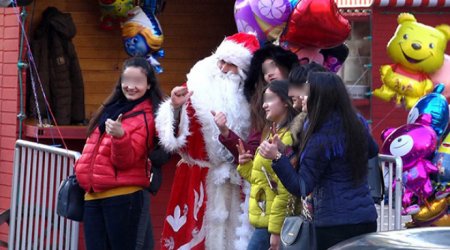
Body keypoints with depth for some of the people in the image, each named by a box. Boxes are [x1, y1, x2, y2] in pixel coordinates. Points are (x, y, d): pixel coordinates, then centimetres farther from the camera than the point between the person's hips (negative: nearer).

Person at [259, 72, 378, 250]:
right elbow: (373, 150, 28)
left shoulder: (320, 140, -16)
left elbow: (301, 188, -17)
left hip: (335, 224, -7)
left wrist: (277, 157, -22)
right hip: (367, 219, 7)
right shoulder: (358, 124, 6)